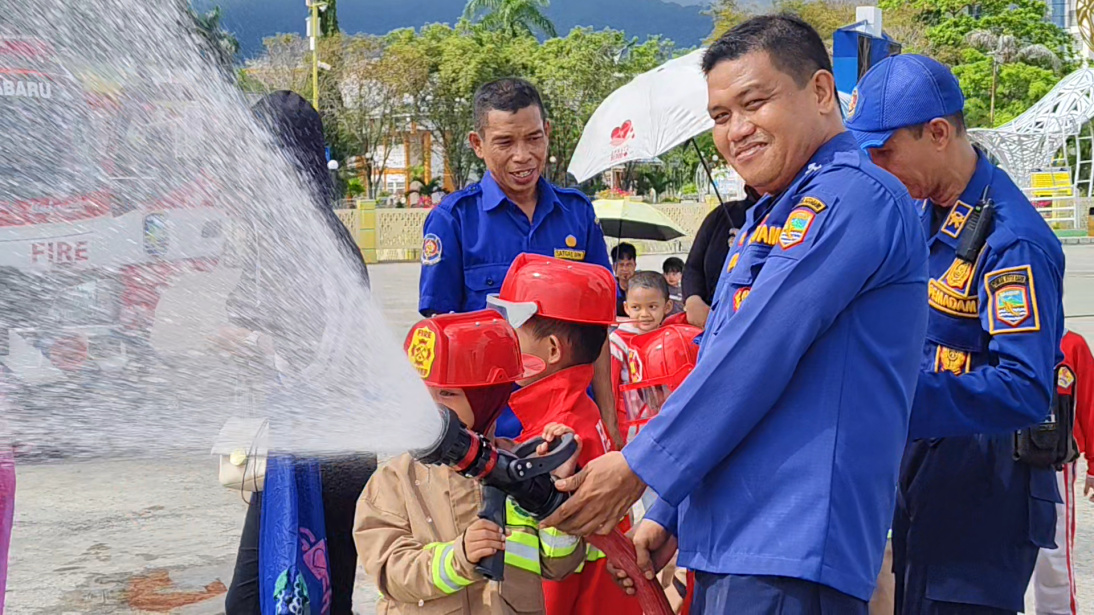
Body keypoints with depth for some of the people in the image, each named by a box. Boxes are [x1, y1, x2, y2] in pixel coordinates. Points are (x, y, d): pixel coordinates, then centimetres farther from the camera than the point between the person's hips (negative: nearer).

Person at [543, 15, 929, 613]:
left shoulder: (856, 197, -11)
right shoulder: (766, 218, 21)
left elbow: (755, 358, -18)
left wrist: (639, 467, -11)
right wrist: (668, 514, 20)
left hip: (793, 548, -9)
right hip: (721, 542, 9)